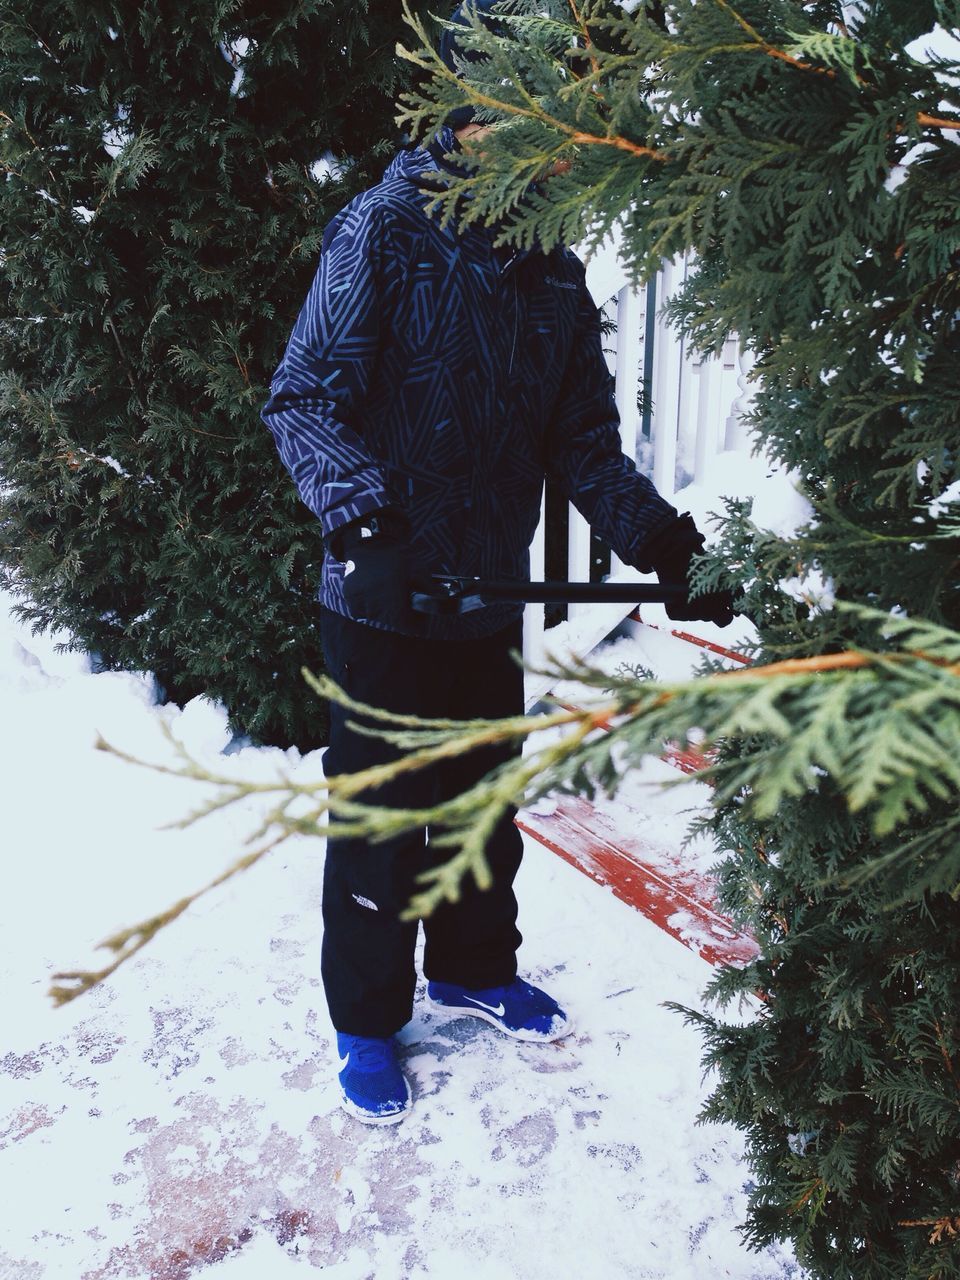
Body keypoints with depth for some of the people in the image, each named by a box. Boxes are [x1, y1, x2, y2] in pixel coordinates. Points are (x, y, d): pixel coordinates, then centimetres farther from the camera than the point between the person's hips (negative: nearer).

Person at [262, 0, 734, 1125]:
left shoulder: (556, 274, 7)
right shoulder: (383, 230, -10)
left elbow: (585, 442, 5)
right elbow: (305, 401, -14)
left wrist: (661, 541, -9)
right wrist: (362, 512, -31)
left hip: (492, 602, 6)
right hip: (381, 603, -5)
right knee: (380, 821, 7)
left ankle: (471, 970, 43)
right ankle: (367, 1020, 29)